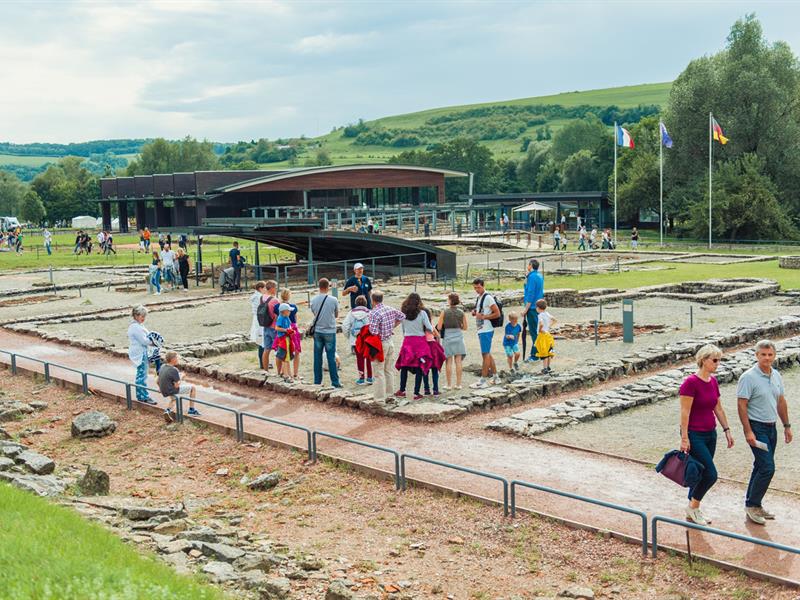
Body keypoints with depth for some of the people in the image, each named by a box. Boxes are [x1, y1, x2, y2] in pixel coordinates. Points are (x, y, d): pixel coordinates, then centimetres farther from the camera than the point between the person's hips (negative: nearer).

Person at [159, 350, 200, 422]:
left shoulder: (162, 367, 2)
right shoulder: (174, 370, -22)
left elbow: (158, 382, 10)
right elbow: (176, 386, -21)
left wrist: (161, 388, 28)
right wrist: (180, 381, -2)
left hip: (164, 392, 8)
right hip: (171, 391, -8)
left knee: (174, 399, 39)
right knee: (193, 388, 7)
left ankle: (168, 409, 12)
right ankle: (191, 409, 14)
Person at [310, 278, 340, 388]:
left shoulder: (313, 300, -3)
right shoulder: (333, 300, -10)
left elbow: (314, 313, 10)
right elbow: (336, 315, 4)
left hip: (317, 331, 3)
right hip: (330, 331, -3)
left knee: (317, 357, 9)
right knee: (331, 357, 1)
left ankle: (317, 381, 13)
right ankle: (335, 382, 2)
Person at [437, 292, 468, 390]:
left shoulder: (444, 312, -7)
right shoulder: (462, 313, 0)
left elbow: (439, 327, -7)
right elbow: (465, 327, 6)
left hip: (447, 337, -2)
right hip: (459, 337, 2)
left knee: (448, 362, 3)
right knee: (458, 361, 6)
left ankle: (449, 384, 5)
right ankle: (458, 384, 8)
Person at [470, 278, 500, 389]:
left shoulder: (488, 297, -14)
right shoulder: (479, 297, 14)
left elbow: (497, 314, -17)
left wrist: (483, 316, -20)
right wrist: (475, 313, 6)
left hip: (486, 330, -10)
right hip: (481, 330, 10)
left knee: (485, 354, -5)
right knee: (488, 354, 14)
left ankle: (483, 381, -2)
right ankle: (495, 377, 22)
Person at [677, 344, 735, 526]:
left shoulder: (713, 381, 7)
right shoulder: (691, 382, -17)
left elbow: (718, 408, 16)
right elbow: (684, 412, -18)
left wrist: (726, 430, 13)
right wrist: (684, 438, -19)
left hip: (710, 434, 8)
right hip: (695, 435, -8)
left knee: (701, 473, 12)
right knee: (710, 474, -9)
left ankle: (693, 511, 25)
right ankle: (693, 507, 10)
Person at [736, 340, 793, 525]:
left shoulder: (777, 376, 8)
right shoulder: (748, 377, -15)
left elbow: (781, 402, 17)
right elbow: (742, 406, -16)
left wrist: (787, 426, 17)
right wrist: (748, 432, -20)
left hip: (771, 428, 7)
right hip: (757, 428, -7)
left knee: (761, 467, 13)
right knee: (767, 468, -12)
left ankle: (753, 504, 23)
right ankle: (752, 505, 0)